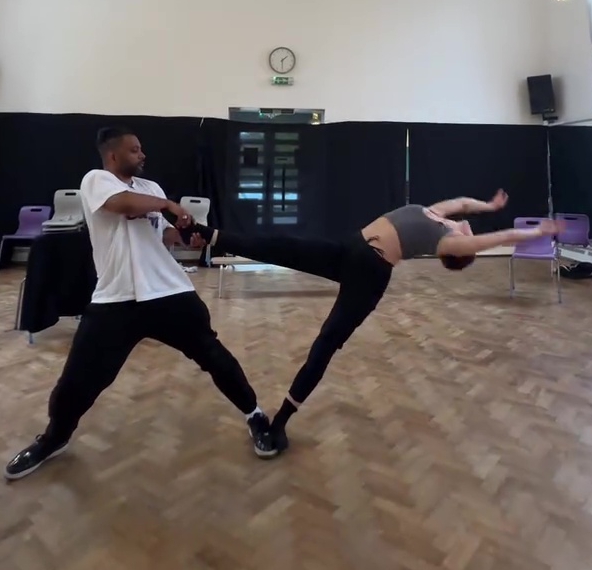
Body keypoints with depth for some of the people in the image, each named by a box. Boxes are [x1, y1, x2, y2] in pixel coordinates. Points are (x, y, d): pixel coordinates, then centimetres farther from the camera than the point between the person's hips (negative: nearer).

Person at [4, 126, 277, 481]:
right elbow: (127, 203, -24)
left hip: (171, 293, 4)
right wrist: (168, 205, -8)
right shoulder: (96, 180, -3)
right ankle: (54, 439, 35)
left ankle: (255, 415, 26)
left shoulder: (151, 188, 14)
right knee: (79, 377, 5)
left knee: (213, 355, 7)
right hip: (116, 301, -3)